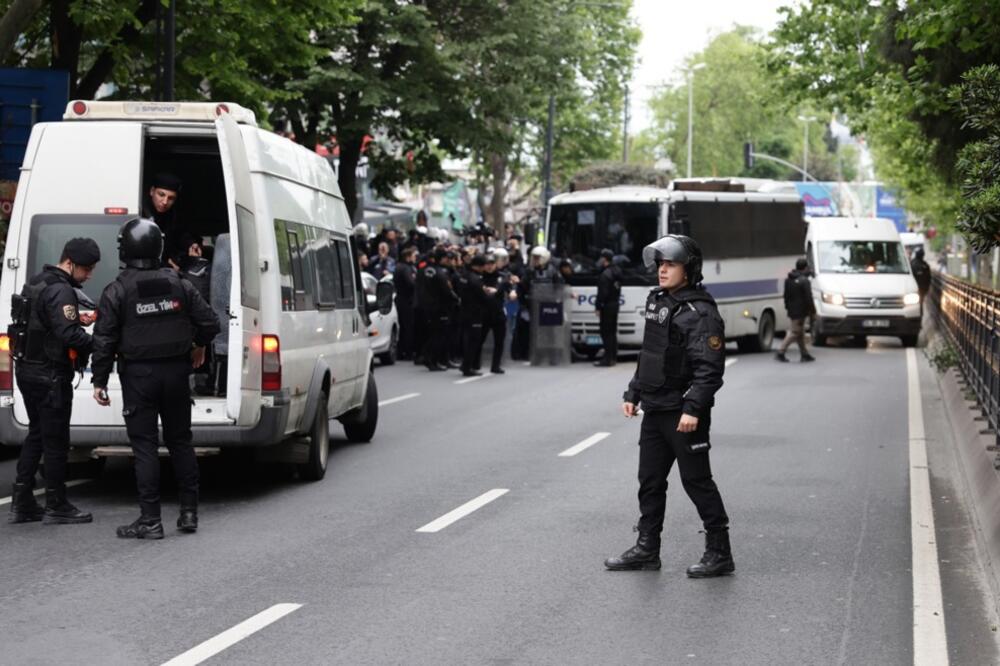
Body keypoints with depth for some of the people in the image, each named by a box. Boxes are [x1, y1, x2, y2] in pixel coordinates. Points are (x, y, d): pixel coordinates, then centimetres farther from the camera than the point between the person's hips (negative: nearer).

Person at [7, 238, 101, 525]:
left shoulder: (36, 283, 12)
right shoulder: (61, 291, -19)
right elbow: (69, 335, -28)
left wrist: (75, 319, 10)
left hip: (26, 369, 10)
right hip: (50, 375, -10)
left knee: (36, 434, 16)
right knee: (56, 440, 0)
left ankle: (21, 503, 17)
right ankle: (56, 506, 7)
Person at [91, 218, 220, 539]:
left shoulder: (116, 291, -8)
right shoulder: (178, 284, 2)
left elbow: (104, 340, -9)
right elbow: (209, 322, 3)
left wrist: (99, 381, -2)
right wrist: (199, 345, 23)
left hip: (138, 376, -4)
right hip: (176, 372, 4)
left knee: (145, 446, 0)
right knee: (180, 441, 14)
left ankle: (150, 520, -1)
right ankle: (189, 513, 16)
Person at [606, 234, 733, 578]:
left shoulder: (700, 313, -15)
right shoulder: (657, 302, 12)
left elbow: (709, 368, -21)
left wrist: (693, 409, -27)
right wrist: (633, 394, 17)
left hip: (683, 413, -9)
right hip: (655, 409, 9)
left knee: (697, 481, -3)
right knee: (650, 481, 13)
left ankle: (719, 552, 6)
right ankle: (647, 549, 22)